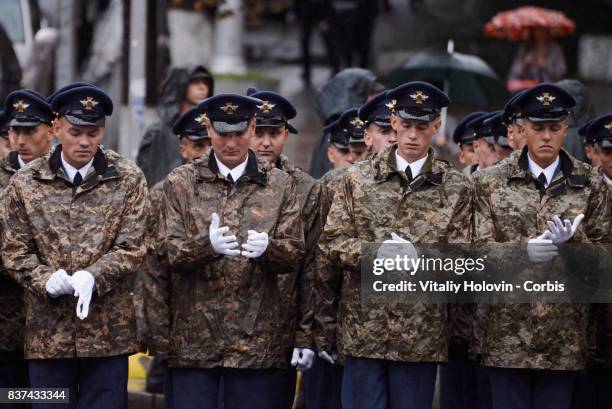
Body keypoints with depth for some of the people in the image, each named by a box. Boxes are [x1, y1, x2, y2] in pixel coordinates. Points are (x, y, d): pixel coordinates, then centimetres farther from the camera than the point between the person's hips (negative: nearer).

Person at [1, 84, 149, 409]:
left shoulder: (128, 180, 4)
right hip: (48, 331, 1)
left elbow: (131, 248, -2)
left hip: (108, 331, -1)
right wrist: (46, 280, -14)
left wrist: (93, 277, -20)